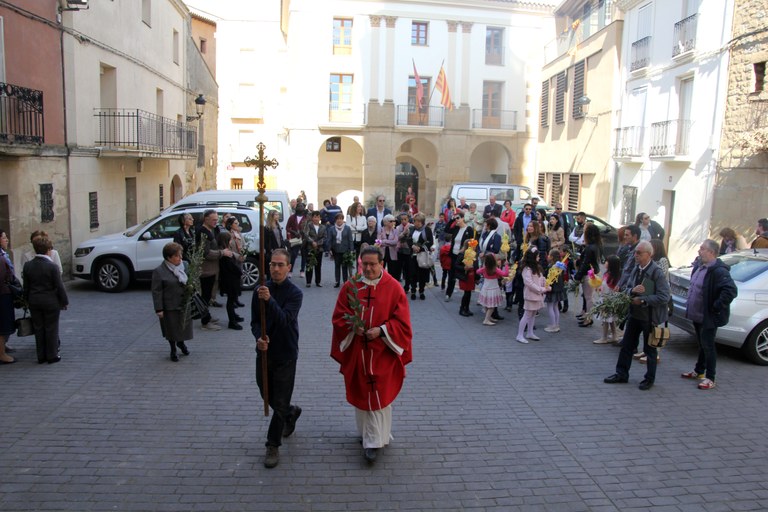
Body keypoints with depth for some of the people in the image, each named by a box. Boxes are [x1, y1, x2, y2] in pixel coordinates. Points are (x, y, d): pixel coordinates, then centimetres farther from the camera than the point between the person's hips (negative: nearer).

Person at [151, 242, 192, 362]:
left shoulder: (184, 265, 1)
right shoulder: (159, 271, -14)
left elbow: (190, 281, 15)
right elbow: (156, 291, -13)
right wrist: (159, 309, -14)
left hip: (184, 304, 4)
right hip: (170, 306, -4)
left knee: (184, 326, 16)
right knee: (172, 329, 10)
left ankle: (181, 343, 45)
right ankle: (173, 350, 31)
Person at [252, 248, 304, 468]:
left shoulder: (295, 293, -14)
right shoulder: (260, 290, -2)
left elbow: (285, 320, -27)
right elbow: (255, 321, 2)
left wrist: (270, 300, -42)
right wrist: (259, 337, -19)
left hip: (285, 355, -4)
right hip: (264, 352, 5)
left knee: (280, 404, 1)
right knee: (267, 396, 19)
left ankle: (273, 446, 17)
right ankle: (292, 413, 48)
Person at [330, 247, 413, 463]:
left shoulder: (394, 288, -7)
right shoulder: (350, 287, 0)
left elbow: (402, 322, -7)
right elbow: (339, 317, 1)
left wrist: (381, 331, -20)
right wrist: (353, 327, -17)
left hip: (382, 352, -3)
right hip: (356, 352, 3)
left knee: (378, 395, 0)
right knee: (361, 392, 15)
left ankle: (374, 441, 9)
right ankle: (367, 431, 35)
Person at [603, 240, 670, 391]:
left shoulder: (657, 272, -17)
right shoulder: (636, 269, 4)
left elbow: (664, 297, -20)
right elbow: (627, 289, 9)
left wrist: (643, 300, -21)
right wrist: (632, 290, -13)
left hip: (650, 316, -6)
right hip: (634, 314, 6)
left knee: (650, 349, 10)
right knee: (626, 345, 12)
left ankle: (649, 379, 25)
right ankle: (621, 374, 24)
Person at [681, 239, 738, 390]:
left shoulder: (718, 271, -23)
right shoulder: (699, 266, 6)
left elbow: (731, 291, -32)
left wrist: (716, 307, -25)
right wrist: (690, 304, 17)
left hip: (708, 317, -9)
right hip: (697, 315, 9)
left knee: (708, 346, 0)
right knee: (702, 344, 21)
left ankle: (710, 379, 11)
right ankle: (699, 371, 35)